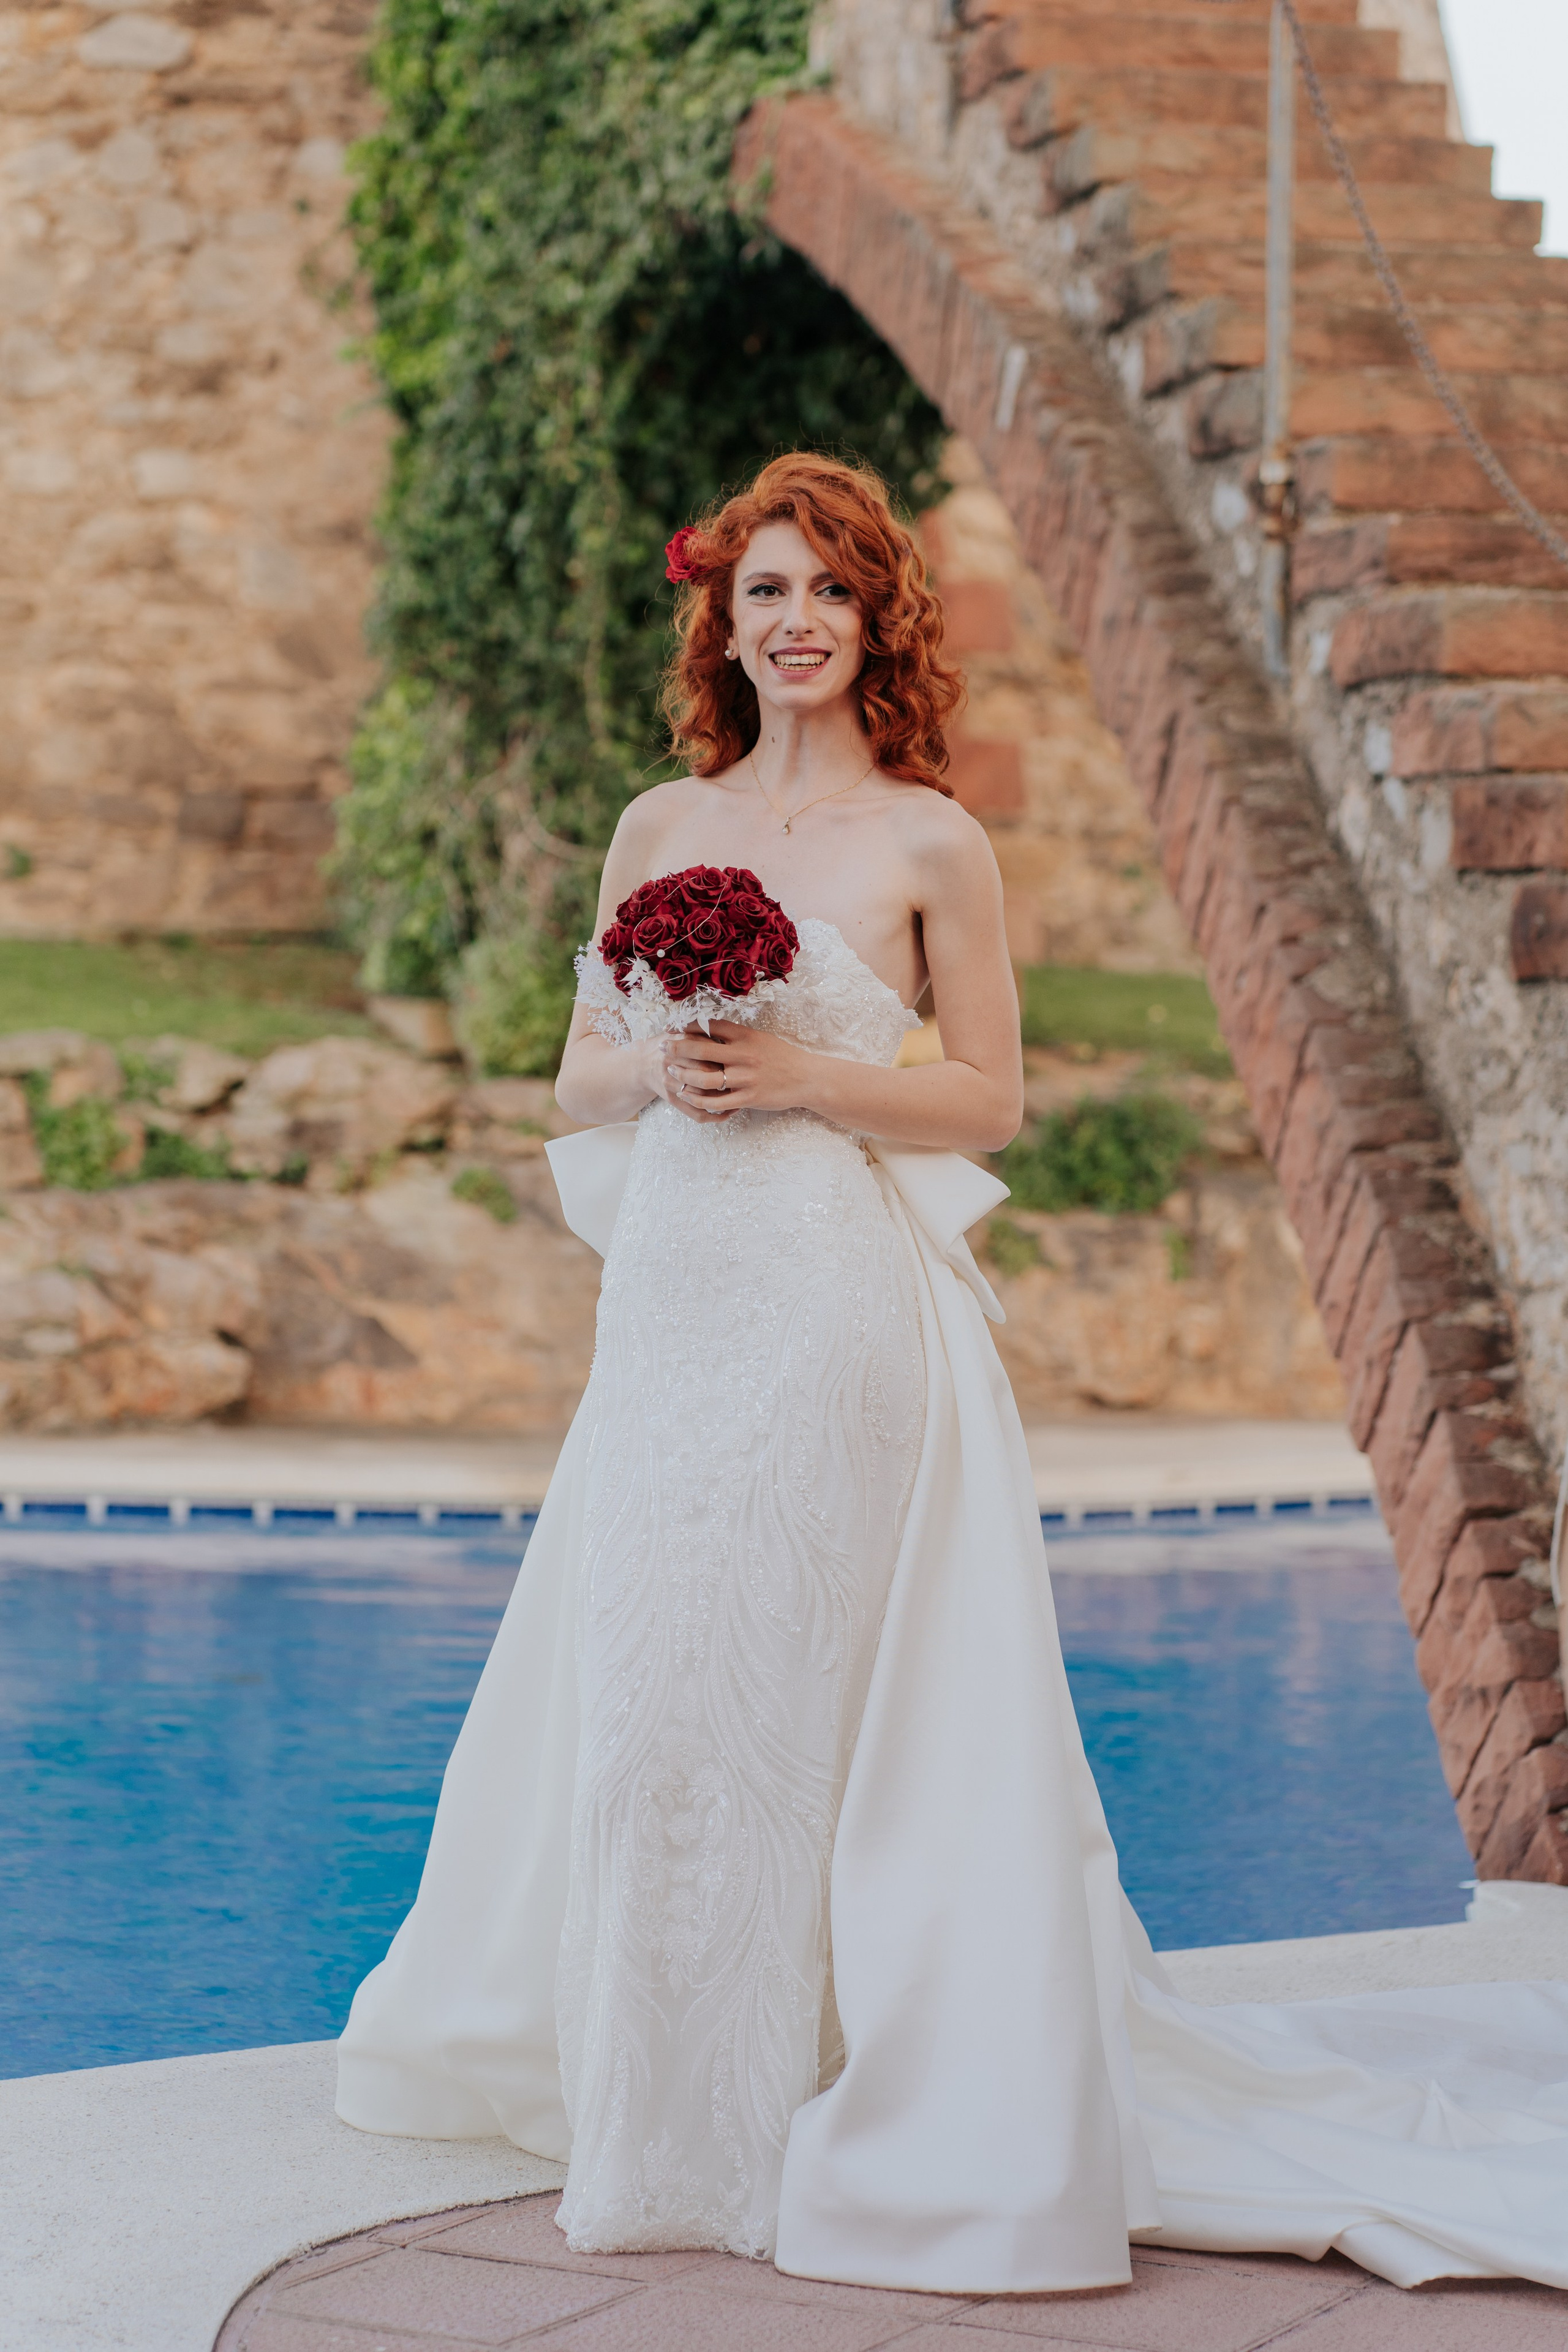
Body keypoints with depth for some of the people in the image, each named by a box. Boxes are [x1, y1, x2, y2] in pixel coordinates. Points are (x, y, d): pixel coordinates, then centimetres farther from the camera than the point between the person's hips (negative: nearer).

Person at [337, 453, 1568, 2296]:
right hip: (669, 1300, 5)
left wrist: (801, 1078, -13)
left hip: (840, 1309, -5)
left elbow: (991, 1098, -1)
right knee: (639, 1691, 7)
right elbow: (577, 1078, 14)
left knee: (795, 1691, -4)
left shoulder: (929, 842, 0)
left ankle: (810, 2100, 7)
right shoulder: (658, 829, 12)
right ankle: (649, 2080, 22)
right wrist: (658, 1068, -7)